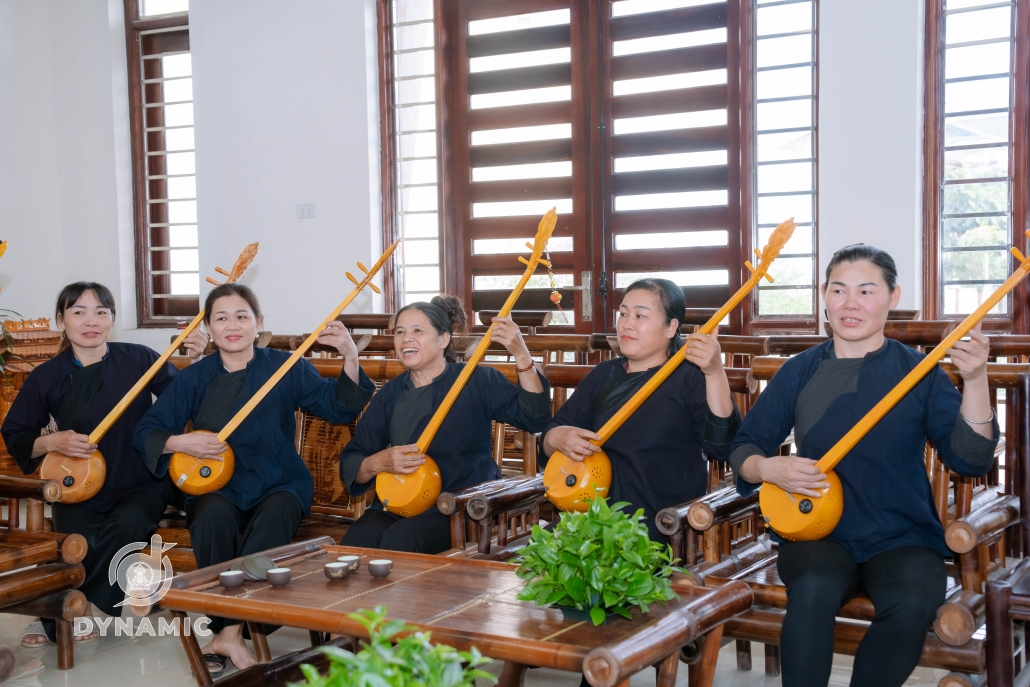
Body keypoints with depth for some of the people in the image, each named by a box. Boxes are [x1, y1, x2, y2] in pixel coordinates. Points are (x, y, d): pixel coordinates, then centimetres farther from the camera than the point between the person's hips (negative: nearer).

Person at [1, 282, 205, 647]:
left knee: (127, 524, -33)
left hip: (139, 485, 0)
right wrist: (53, 441, -12)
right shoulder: (47, 377, 0)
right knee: (82, 542, -31)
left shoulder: (138, 359, -3)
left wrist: (197, 361, -14)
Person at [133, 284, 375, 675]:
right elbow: (147, 432, 3)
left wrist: (350, 359, -18)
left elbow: (339, 408, -2)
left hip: (277, 485, -1)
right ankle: (230, 634, -27)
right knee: (213, 516, -33)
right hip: (216, 486, 1)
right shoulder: (194, 379, 5)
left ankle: (226, 635, -29)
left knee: (274, 515, -34)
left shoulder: (286, 369, 3)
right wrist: (181, 443, -18)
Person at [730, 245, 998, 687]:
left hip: (902, 538, 0)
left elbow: (970, 460, -6)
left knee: (912, 601, -32)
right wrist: (768, 468, -12)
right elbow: (744, 448, 10)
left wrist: (974, 380, -18)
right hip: (818, 534, 0)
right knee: (814, 589, -34)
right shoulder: (799, 372, 7)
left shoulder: (919, 373, 3)